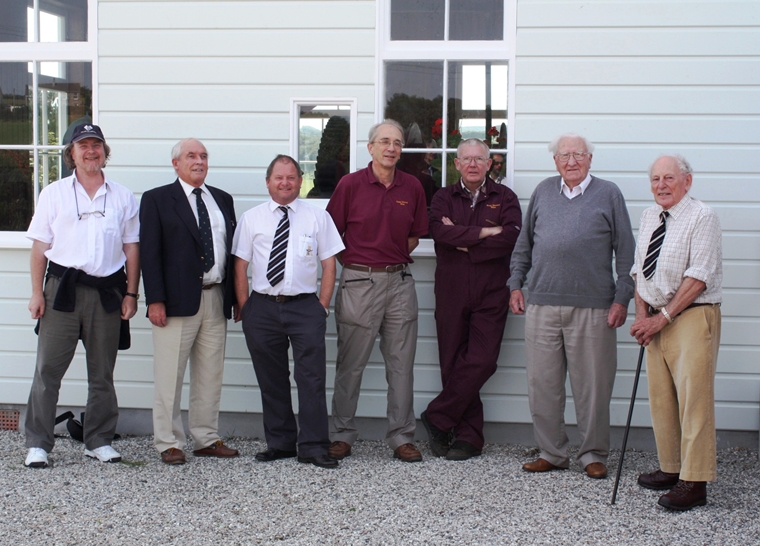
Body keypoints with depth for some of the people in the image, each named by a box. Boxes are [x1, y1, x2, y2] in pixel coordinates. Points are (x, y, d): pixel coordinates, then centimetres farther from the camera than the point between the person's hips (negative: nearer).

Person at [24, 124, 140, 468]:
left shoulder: (123, 197, 8)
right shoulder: (54, 194, 6)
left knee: (102, 372, 9)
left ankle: (99, 441, 20)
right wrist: (37, 293, -3)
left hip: (107, 291, 1)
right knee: (48, 368, -2)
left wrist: (131, 293, 3)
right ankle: (38, 444, 4)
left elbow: (131, 248, 9)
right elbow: (40, 247, 4)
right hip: (62, 288, -1)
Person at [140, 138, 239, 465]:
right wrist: (155, 300, -13)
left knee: (210, 375, 9)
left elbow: (232, 249, 14)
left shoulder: (222, 200, 16)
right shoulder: (157, 199, 2)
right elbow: (149, 252, -5)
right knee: (169, 376, -1)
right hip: (177, 300, -5)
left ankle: (207, 440, 18)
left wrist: (236, 297, 7)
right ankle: (168, 443, 8)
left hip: (216, 299, 5)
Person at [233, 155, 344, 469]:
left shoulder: (318, 217, 6)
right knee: (270, 380, 9)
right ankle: (279, 444, 20)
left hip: (305, 305, -1)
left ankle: (313, 447, 0)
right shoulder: (251, 219, 8)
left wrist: (322, 306, -3)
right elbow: (240, 265, 7)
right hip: (262, 307, 2)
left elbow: (329, 264, 5)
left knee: (311, 378, -5)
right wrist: (244, 308, 0)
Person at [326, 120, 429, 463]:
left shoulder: (412, 187, 7)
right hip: (358, 281, -3)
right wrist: (352, 263, -1)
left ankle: (401, 437, 13)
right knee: (350, 363, 3)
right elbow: (332, 233, 2)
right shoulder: (351, 184, -2)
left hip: (399, 281, 3)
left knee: (401, 363, 5)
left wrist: (395, 258, 5)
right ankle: (342, 435, 13)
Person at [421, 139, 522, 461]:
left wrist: (464, 241, -8)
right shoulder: (444, 198, 12)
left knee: (481, 361, -11)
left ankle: (438, 418, 4)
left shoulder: (504, 198, 9)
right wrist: (484, 233, -12)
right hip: (451, 292, 1)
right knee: (453, 362, 1)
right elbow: (439, 231, -9)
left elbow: (511, 237, -9)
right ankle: (469, 436, 9)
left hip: (491, 292, -1)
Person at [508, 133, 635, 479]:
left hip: (592, 307, -3)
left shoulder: (608, 194, 5)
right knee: (543, 384, 5)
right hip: (542, 305, 3)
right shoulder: (543, 192, 13)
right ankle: (551, 453, 17)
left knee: (592, 385, 2)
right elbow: (524, 244, 20)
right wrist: (516, 285, 12)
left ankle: (593, 454, 15)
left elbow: (625, 251, 4)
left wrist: (621, 299, -2)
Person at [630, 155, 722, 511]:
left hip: (692, 317, -7)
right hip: (657, 319, 7)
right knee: (660, 397, 10)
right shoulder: (648, 217, 13)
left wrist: (663, 317, -16)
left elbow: (698, 277, -15)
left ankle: (694, 483, -8)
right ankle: (670, 468, 21)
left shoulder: (702, 217, -9)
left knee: (693, 397, -9)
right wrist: (642, 313, 2)